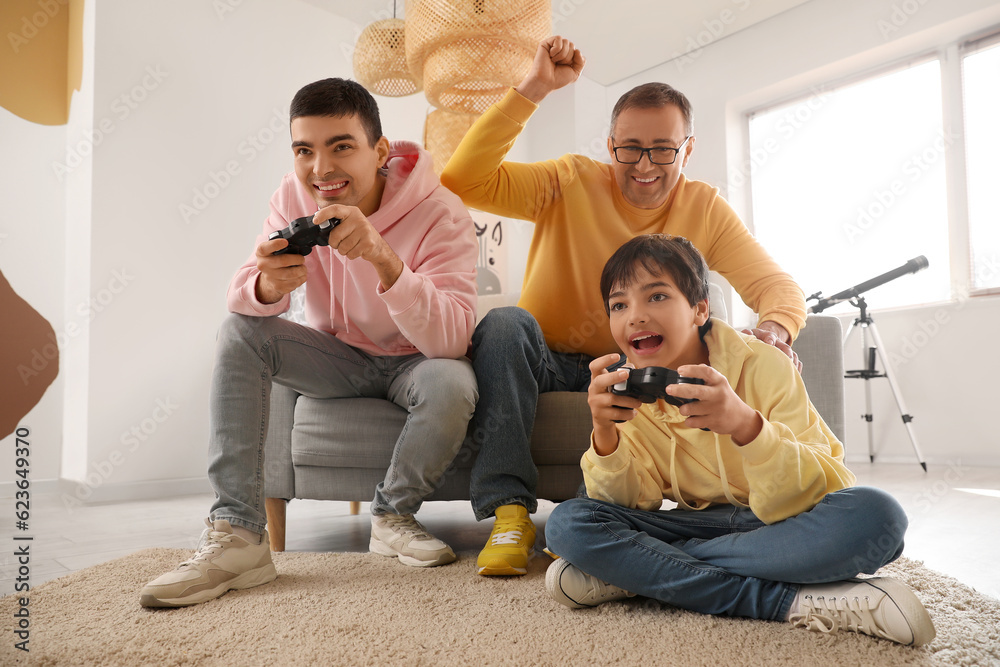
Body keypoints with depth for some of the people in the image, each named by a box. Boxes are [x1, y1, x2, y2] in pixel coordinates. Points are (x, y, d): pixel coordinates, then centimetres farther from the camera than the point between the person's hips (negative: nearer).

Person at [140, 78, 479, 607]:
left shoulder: (441, 215, -24)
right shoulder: (295, 197, -11)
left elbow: (452, 339, -34)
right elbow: (243, 300, -15)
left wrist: (384, 257, -49)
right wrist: (271, 283, -41)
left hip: (410, 363, -3)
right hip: (336, 356, 4)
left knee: (453, 383, -34)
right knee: (239, 332, -18)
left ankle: (392, 515, -4)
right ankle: (237, 535, -20)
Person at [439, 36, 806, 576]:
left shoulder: (704, 208, 1)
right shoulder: (572, 183, -6)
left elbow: (777, 287, -4)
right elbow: (463, 182, -20)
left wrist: (774, 329, -30)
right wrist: (533, 89, -25)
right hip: (544, 364, -1)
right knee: (506, 322, -33)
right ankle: (510, 513, -29)